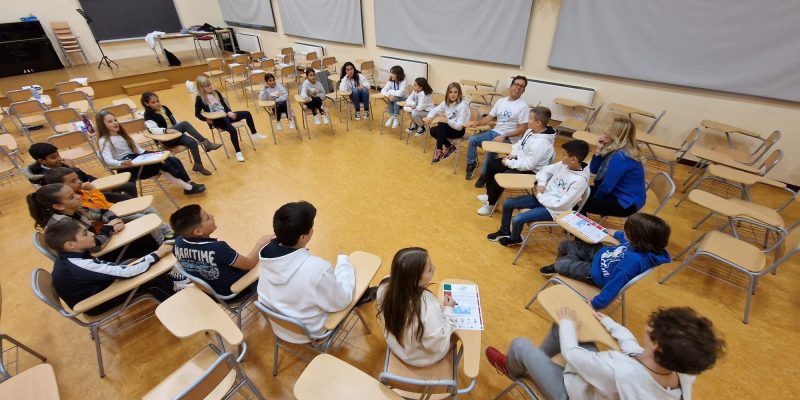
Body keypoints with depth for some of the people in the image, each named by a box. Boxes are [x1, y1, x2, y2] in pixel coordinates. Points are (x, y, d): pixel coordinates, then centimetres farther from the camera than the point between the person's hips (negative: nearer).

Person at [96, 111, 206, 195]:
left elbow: (137, 149, 18)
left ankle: (188, 183, -23)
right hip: (127, 168, -7)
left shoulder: (122, 135, 19)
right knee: (162, 165, -28)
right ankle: (188, 186, -27)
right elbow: (108, 160, -16)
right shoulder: (104, 141, -3)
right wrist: (122, 163, -37)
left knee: (173, 161, -14)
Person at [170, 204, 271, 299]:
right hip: (233, 292, -6)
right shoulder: (218, 248, -37)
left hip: (208, 291, 6)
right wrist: (260, 243, -9)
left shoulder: (179, 242, -17)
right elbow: (249, 263, -24)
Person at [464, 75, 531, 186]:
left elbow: (522, 128, -13)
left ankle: (484, 174, -9)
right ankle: (471, 164, 9)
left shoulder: (523, 106, -9)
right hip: (494, 131, 6)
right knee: (472, 140, -8)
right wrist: (476, 122, -7)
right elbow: (489, 117, 12)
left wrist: (504, 136, -23)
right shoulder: (501, 101, 9)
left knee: (490, 149, -30)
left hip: (509, 138, -6)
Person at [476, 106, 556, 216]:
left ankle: (490, 204, 1)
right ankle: (490, 195, 24)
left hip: (531, 171, -10)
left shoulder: (541, 143, -31)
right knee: (491, 163, 10)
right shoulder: (531, 131, -2)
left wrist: (509, 163, -22)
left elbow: (528, 165, -30)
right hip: (520, 160, 10)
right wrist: (512, 154, -3)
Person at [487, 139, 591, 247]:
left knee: (517, 220, -21)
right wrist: (541, 184, -7)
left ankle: (514, 239, 15)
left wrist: (539, 196, -15)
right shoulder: (564, 164, -3)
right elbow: (545, 170, 12)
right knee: (507, 203, 2)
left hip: (554, 210, -8)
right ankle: (504, 231, 24)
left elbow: (561, 205, -24)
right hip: (542, 197, 8)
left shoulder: (580, 180, -24)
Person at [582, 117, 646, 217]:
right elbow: (593, 170, 7)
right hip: (618, 193, 9)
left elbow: (607, 186, -24)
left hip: (627, 203, -9)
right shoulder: (616, 150, 3)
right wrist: (599, 150, -5)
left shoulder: (620, 156, -26)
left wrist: (595, 198, -5)